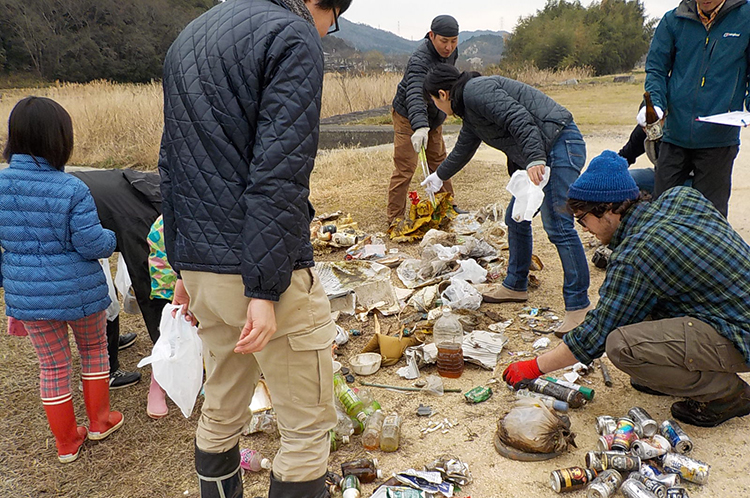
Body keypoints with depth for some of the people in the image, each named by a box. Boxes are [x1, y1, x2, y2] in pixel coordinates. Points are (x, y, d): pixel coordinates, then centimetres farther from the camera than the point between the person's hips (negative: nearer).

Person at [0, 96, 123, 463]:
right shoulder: (72, 190, -19)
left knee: (52, 366, 16)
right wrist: (112, 238, 4)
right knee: (93, 349, 22)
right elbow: (93, 244, -18)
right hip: (79, 291, -3)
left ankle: (67, 443, 30)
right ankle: (99, 421, 36)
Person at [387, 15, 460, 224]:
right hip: (408, 118, -8)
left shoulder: (450, 51, -5)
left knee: (439, 162, 17)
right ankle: (395, 219, -2)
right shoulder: (420, 60, -33)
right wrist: (420, 127, -64)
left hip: (433, 117, 8)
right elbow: (415, 95, -49)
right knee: (405, 168, -9)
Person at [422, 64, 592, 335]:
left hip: (560, 145, -11)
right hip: (540, 157, 11)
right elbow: (463, 149, 39)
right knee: (516, 218, 14)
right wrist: (439, 175, 54)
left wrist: (535, 158, -33)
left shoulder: (476, 91, -10)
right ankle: (516, 286, 27)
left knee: (557, 225, -14)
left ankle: (578, 304, -9)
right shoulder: (469, 109, 22)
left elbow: (519, 119, -23)